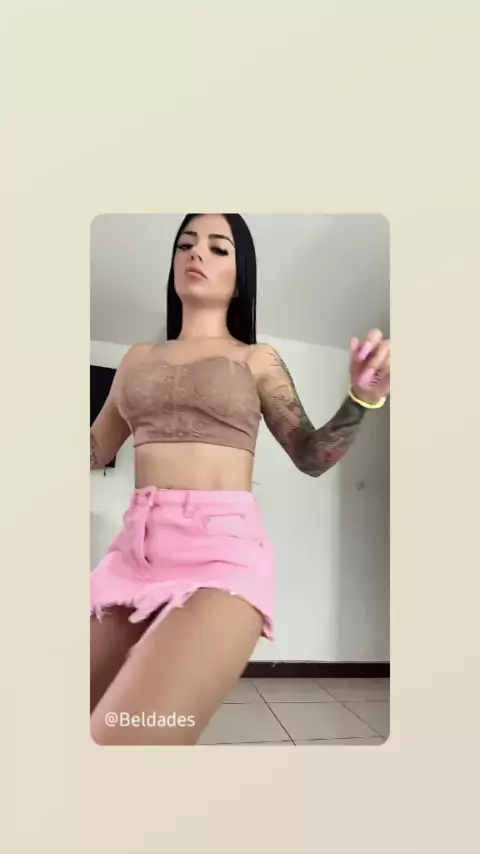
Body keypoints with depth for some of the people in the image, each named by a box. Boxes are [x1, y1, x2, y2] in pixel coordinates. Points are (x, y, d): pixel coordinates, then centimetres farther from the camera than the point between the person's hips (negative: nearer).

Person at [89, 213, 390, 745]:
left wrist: (362, 399, -12)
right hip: (135, 548, 5)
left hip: (224, 549, -4)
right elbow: (94, 451, 24)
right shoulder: (138, 358, 19)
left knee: (121, 737, -20)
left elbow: (310, 457, 6)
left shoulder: (258, 360, 10)